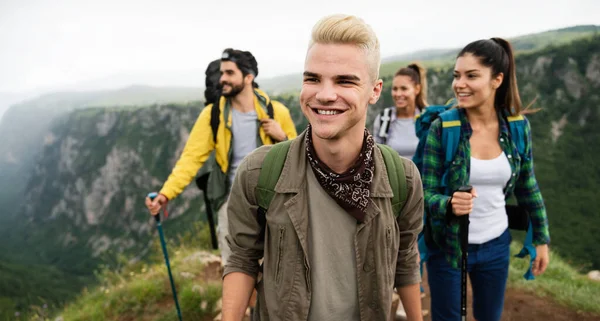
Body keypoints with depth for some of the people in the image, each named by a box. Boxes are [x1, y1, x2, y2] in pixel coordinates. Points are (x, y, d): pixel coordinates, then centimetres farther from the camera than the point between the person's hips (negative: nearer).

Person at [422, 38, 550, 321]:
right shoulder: (441, 128, -17)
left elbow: (527, 187, 5)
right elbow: (426, 193, -14)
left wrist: (541, 238, 10)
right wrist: (449, 204, -35)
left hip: (496, 244, 3)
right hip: (447, 244, -3)